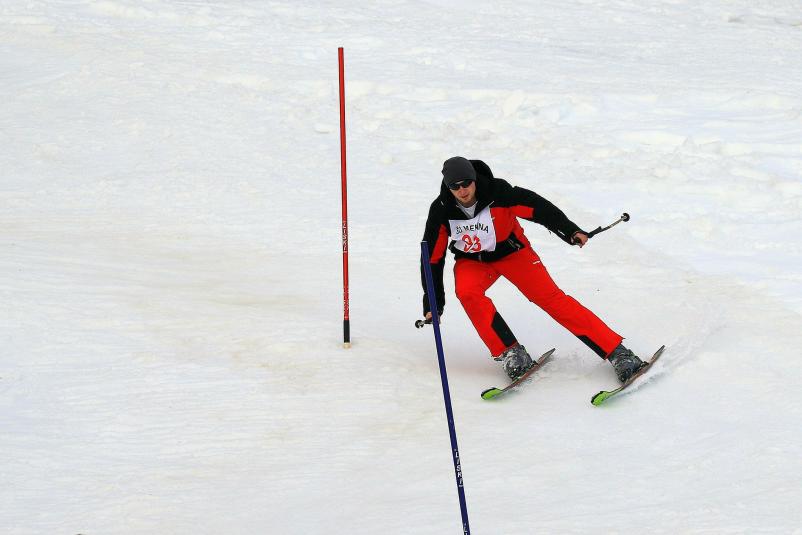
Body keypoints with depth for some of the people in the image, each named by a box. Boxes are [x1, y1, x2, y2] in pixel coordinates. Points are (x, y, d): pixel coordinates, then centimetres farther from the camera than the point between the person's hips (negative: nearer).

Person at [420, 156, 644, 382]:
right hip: (472, 261, 2)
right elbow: (433, 257, -10)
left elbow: (537, 206, -21)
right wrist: (433, 302, -5)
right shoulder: (441, 211, -20)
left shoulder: (496, 192, -27)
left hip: (511, 252, -1)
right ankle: (509, 353, -21)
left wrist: (570, 231, -32)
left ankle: (616, 351, -13)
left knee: (550, 297, -14)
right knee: (467, 292, -31)